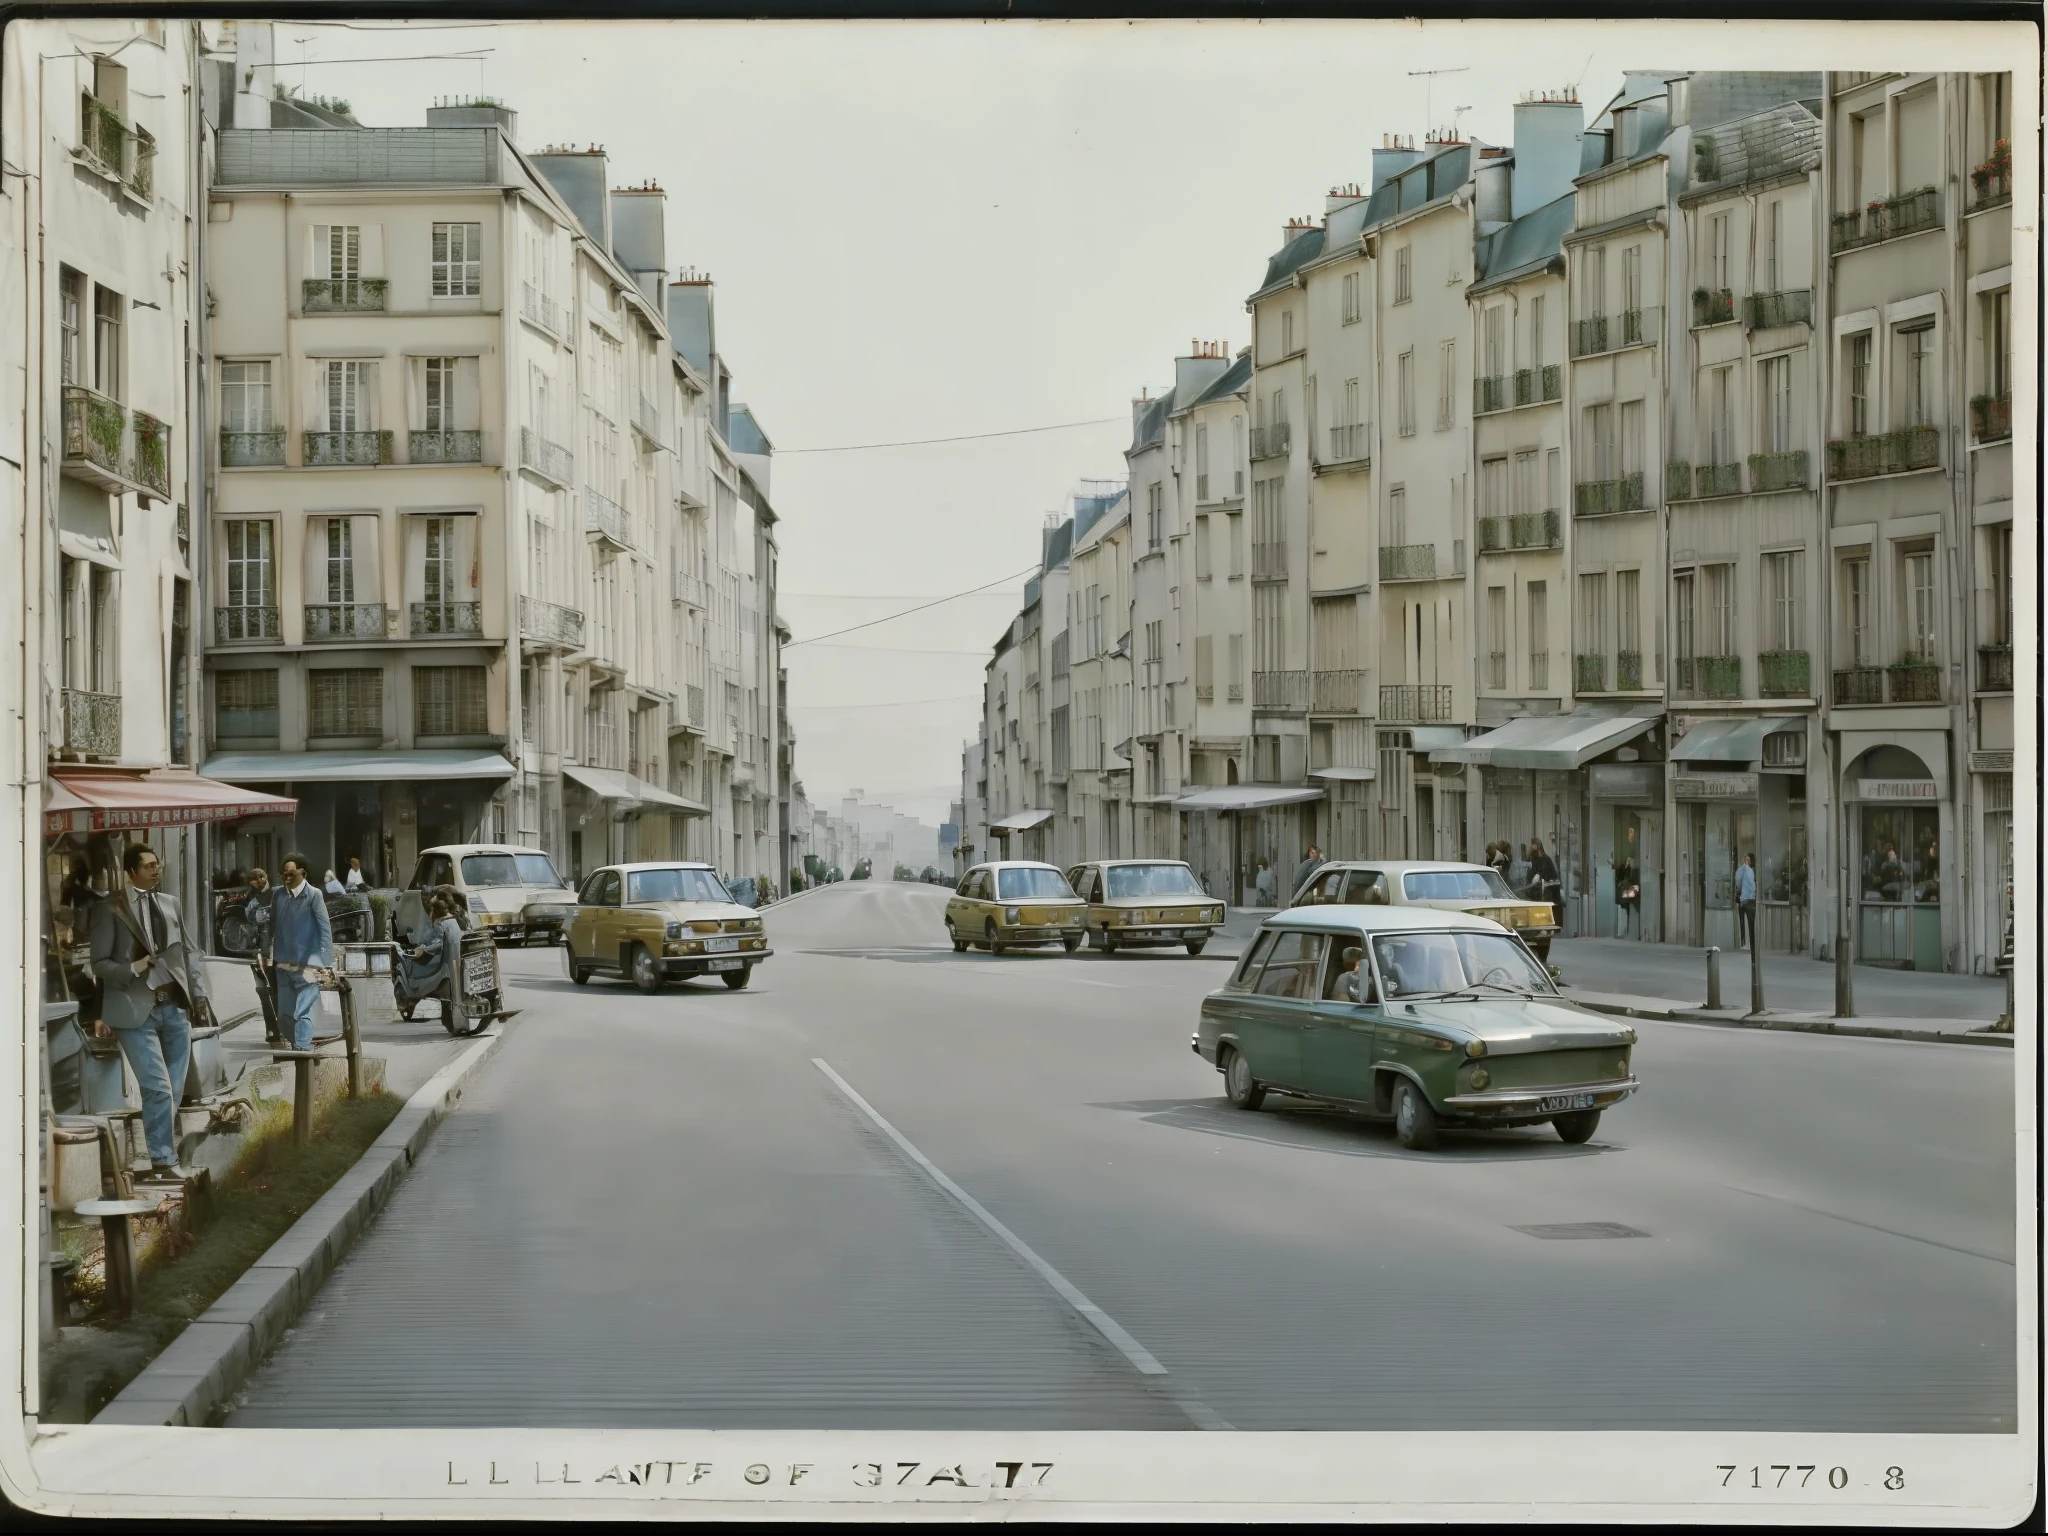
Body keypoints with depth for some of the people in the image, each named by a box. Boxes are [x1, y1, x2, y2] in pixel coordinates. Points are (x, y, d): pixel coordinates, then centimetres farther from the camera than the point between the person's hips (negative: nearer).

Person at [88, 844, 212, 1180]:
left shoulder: (171, 904, 15)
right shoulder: (110, 909, -1)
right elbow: (99, 963, -3)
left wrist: (199, 993, 8)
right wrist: (133, 969, -18)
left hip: (175, 1006, 5)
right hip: (136, 1011, -5)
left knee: (174, 1091, 6)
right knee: (159, 1089, -12)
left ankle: (162, 1153, 18)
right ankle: (164, 1160, -4)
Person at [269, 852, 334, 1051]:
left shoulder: (313, 895, -10)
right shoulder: (279, 895, 4)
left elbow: (325, 930, -10)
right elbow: (272, 927, 11)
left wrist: (327, 963, -14)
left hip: (307, 966, -6)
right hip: (284, 964, 6)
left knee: (302, 1013, -9)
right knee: (284, 1014, 11)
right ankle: (300, 1046, 26)